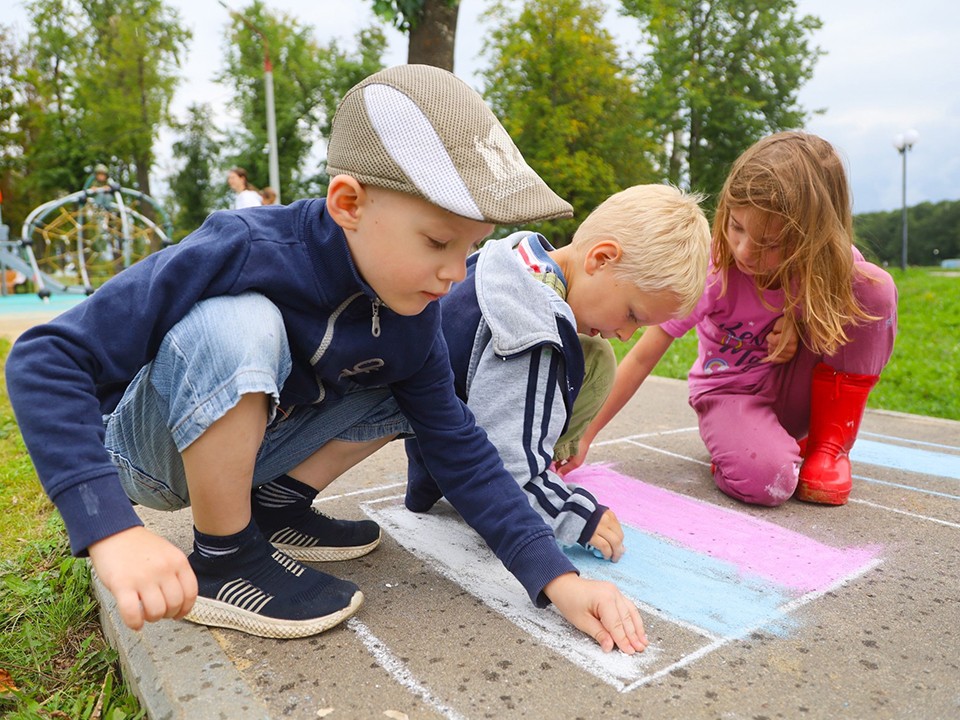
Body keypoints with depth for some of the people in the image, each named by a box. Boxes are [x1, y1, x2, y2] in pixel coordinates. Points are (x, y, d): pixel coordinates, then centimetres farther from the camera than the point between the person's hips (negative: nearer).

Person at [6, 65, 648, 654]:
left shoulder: (413, 315, -14)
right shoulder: (242, 253, -32)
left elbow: (457, 446, -12)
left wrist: (554, 575, -19)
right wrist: (111, 530, -42)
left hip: (248, 445, 5)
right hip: (143, 450, -5)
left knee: (408, 388, -6)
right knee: (237, 325, -35)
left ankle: (276, 506, 4)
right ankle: (222, 556, -14)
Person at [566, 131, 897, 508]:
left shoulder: (830, 263, -17)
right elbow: (642, 357, -23)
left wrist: (800, 327, -20)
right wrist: (583, 435, -24)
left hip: (793, 387, 4)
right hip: (729, 392, -3)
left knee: (875, 288, -20)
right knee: (764, 479, -36)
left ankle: (828, 447, -9)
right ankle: (735, 442, 3)